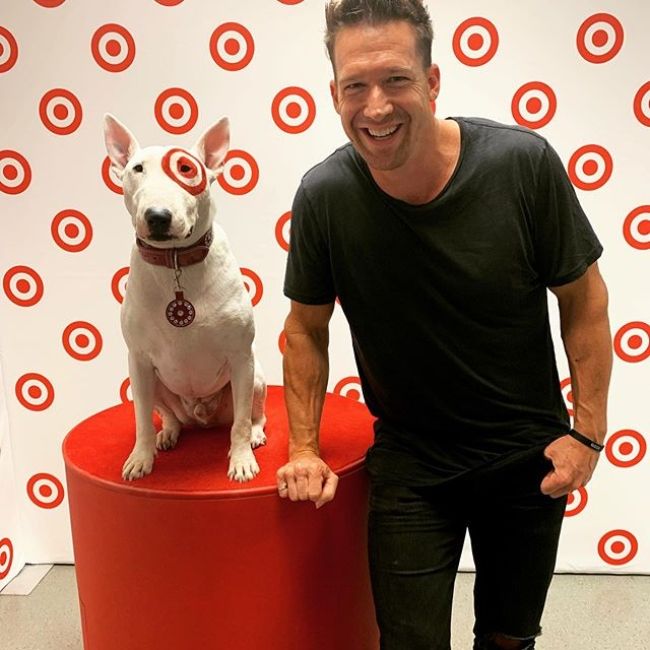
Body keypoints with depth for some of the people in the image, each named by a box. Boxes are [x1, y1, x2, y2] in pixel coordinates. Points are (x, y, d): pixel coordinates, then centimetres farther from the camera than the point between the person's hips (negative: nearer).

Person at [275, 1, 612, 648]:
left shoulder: (524, 163, -20)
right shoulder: (324, 195, -17)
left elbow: (583, 298, -6)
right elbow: (307, 328, -2)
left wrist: (588, 430, -8)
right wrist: (304, 449, -4)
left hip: (528, 455, 1)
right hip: (409, 462, 0)